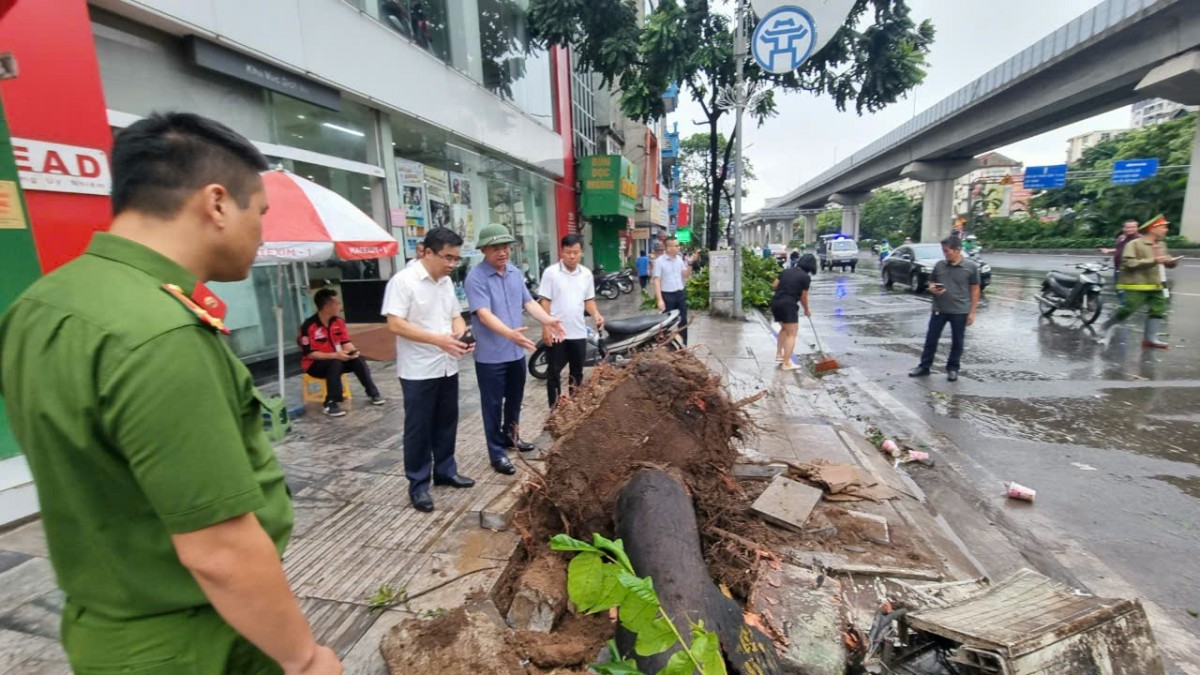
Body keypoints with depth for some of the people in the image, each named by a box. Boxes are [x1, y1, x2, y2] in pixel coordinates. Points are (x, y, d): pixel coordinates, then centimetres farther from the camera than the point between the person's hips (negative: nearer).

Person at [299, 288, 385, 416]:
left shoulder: (338, 322, -4)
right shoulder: (309, 326, -22)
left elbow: (346, 342, 1)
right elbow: (309, 354, -21)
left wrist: (353, 351, -23)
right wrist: (334, 355, -31)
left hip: (336, 359, 6)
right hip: (314, 364, -5)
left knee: (358, 360, -18)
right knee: (335, 364, -35)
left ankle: (372, 393, -5)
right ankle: (330, 404, -29)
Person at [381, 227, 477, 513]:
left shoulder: (446, 281, 9)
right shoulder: (403, 281, -14)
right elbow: (395, 325, -20)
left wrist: (461, 333, -7)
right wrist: (438, 340, -27)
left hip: (447, 367, 7)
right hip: (418, 371, -7)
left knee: (446, 424, 17)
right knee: (418, 429, 5)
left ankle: (445, 472, 33)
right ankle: (418, 484, 18)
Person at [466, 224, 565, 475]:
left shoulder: (515, 272, 6)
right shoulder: (476, 277, -17)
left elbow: (528, 301, 6)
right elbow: (484, 314, -26)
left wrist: (548, 320, -11)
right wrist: (510, 333, -41)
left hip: (516, 351, 7)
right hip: (490, 355, -7)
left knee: (515, 399, 22)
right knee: (494, 404, 6)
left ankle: (510, 435, 43)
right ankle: (497, 452, 20)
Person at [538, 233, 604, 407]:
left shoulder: (586, 274, 5)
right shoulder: (551, 272, -8)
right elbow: (545, 302, -7)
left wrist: (596, 314, -6)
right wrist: (546, 328, -12)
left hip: (579, 332, 4)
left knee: (577, 372, 15)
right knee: (554, 372, 6)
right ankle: (555, 408, 19)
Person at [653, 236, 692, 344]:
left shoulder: (680, 259, 6)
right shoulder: (659, 261, -11)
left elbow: (686, 275, 10)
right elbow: (656, 281, -14)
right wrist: (660, 299, -20)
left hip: (681, 293, 5)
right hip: (667, 295, -5)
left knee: (683, 321, 10)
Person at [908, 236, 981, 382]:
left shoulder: (971, 266, -5)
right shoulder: (939, 265, 2)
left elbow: (975, 290, -2)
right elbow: (931, 282, 13)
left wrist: (972, 312, -4)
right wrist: (932, 288, -13)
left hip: (960, 311, -2)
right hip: (939, 309, 2)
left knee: (957, 341, 9)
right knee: (931, 338, 5)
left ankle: (953, 368, 22)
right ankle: (924, 366, 15)